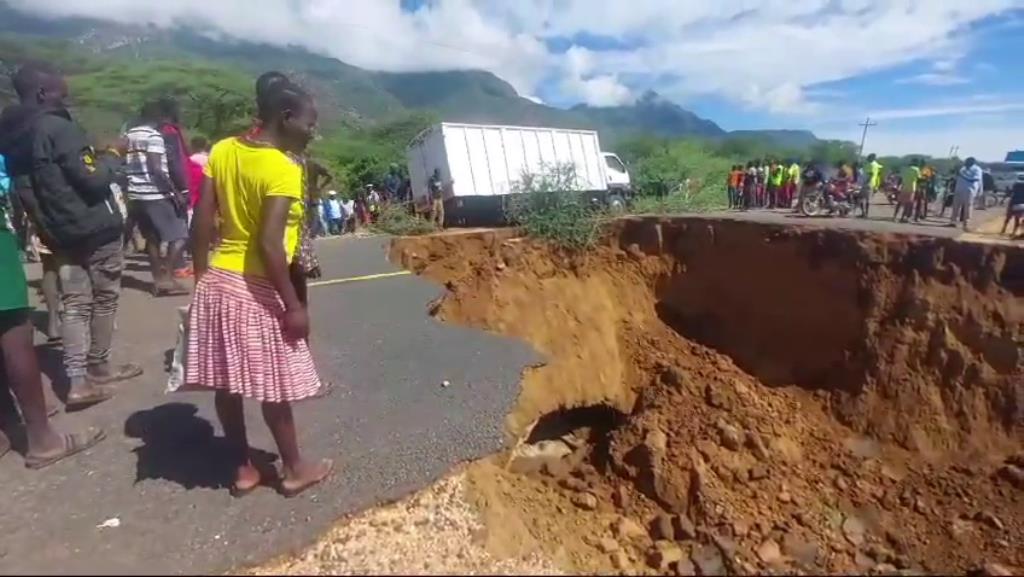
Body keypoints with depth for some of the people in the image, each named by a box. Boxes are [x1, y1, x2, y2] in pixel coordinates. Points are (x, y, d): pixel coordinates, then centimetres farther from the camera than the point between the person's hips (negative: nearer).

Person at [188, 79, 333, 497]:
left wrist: (201, 277, 14)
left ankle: (242, 469, 30)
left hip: (218, 279, 7)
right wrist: (294, 305, -18)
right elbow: (269, 245, -24)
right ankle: (294, 469, 25)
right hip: (256, 287, -7)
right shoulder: (283, 169, -18)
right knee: (272, 385, 7)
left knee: (226, 381, 14)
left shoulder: (222, 150, 5)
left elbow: (202, 224, 6)